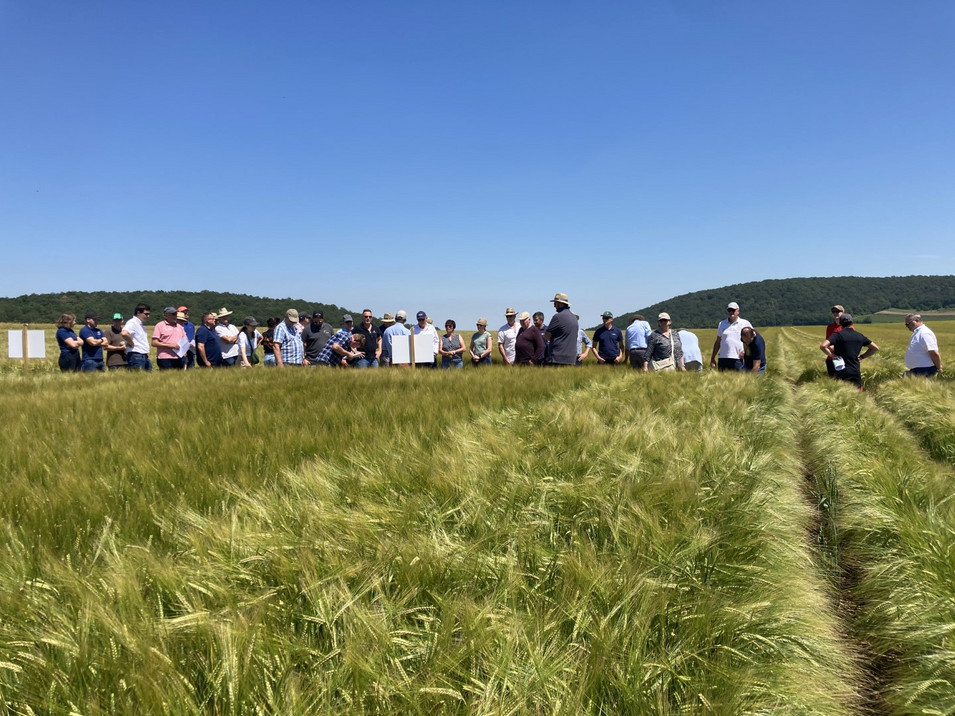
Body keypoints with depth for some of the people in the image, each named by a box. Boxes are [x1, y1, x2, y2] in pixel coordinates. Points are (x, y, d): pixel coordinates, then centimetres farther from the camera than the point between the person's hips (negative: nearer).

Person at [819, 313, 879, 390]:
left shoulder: (838, 335, -7)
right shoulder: (859, 336, 9)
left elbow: (822, 346, -22)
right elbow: (875, 348, 20)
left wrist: (832, 355, -8)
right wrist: (862, 357, 16)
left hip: (842, 372, -4)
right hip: (856, 372, 4)